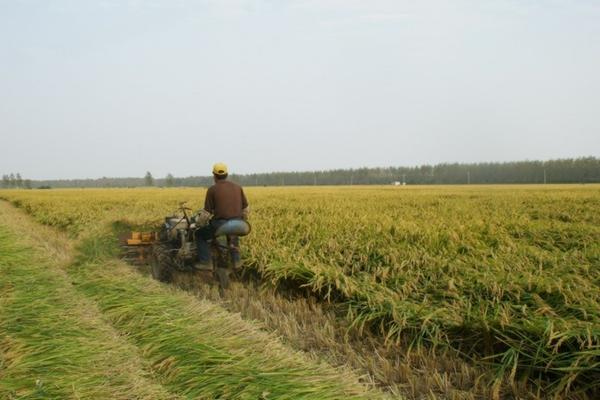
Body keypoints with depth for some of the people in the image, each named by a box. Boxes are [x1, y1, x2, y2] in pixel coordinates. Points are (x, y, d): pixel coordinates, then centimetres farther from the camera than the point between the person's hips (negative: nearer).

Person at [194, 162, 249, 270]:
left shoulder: (212, 189, -7)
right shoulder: (237, 187, 8)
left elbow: (207, 212, -7)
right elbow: (245, 208, 13)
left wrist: (198, 224, 9)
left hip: (220, 224, -5)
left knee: (200, 234, 19)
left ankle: (206, 262, 11)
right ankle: (236, 259, 34)